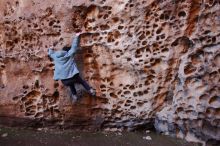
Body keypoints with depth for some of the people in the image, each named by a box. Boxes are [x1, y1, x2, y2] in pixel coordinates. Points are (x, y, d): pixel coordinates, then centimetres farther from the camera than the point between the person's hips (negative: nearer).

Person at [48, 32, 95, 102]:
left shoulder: (55, 56, 13)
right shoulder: (69, 54, 4)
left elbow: (50, 53, 35)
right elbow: (74, 46, 10)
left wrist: (50, 49, 59)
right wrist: (77, 36, 23)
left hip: (64, 79, 3)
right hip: (73, 76, -3)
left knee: (71, 84, 34)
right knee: (82, 81, 23)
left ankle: (74, 95, 26)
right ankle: (91, 91, 17)